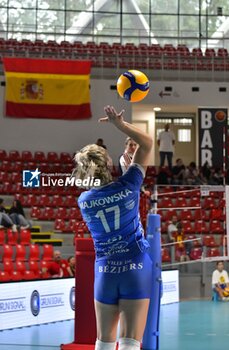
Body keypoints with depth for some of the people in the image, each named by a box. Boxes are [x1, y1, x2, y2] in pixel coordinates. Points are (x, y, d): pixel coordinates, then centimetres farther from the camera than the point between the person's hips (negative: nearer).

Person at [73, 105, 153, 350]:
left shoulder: (83, 200, 1)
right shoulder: (127, 186, -7)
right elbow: (147, 143, 0)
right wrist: (119, 123, -2)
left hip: (105, 272, 2)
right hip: (136, 268, -2)